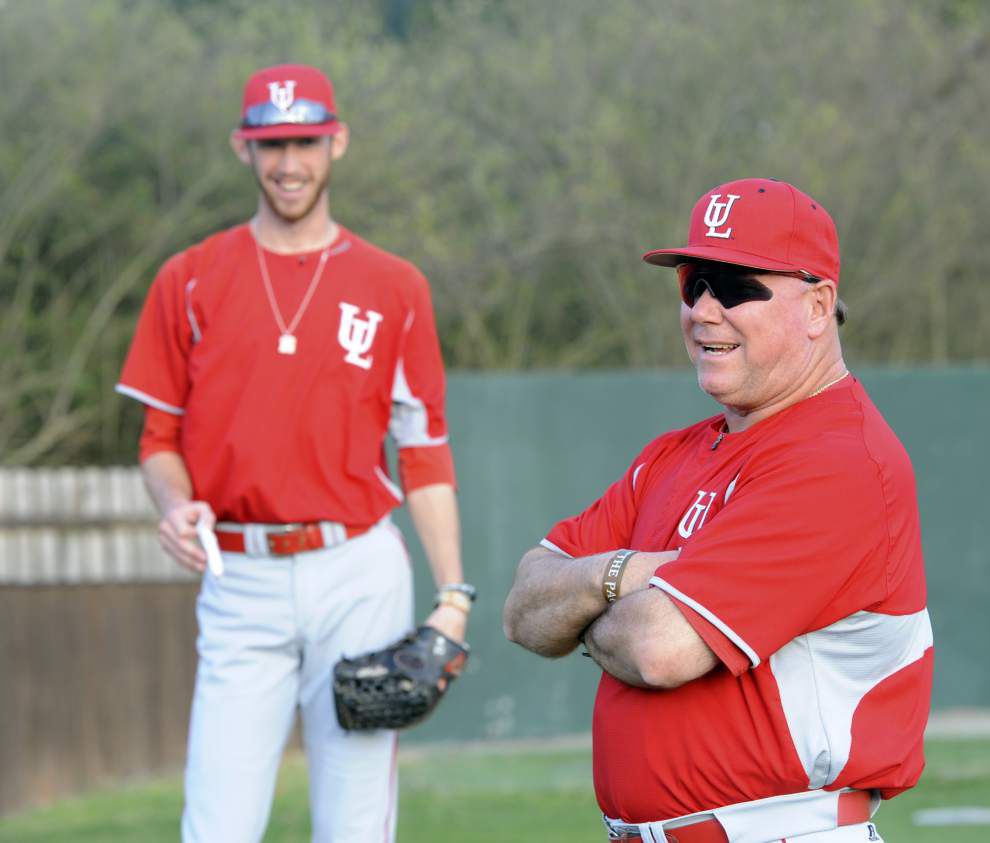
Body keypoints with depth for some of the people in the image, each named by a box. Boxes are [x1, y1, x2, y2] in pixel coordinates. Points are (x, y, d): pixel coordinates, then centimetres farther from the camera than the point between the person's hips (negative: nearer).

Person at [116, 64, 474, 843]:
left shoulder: (394, 287, 6)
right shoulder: (190, 281, 7)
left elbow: (424, 455, 7)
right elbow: (161, 436, 11)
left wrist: (454, 595, -1)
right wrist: (176, 506, -11)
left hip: (359, 579, 0)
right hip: (241, 582, 0)